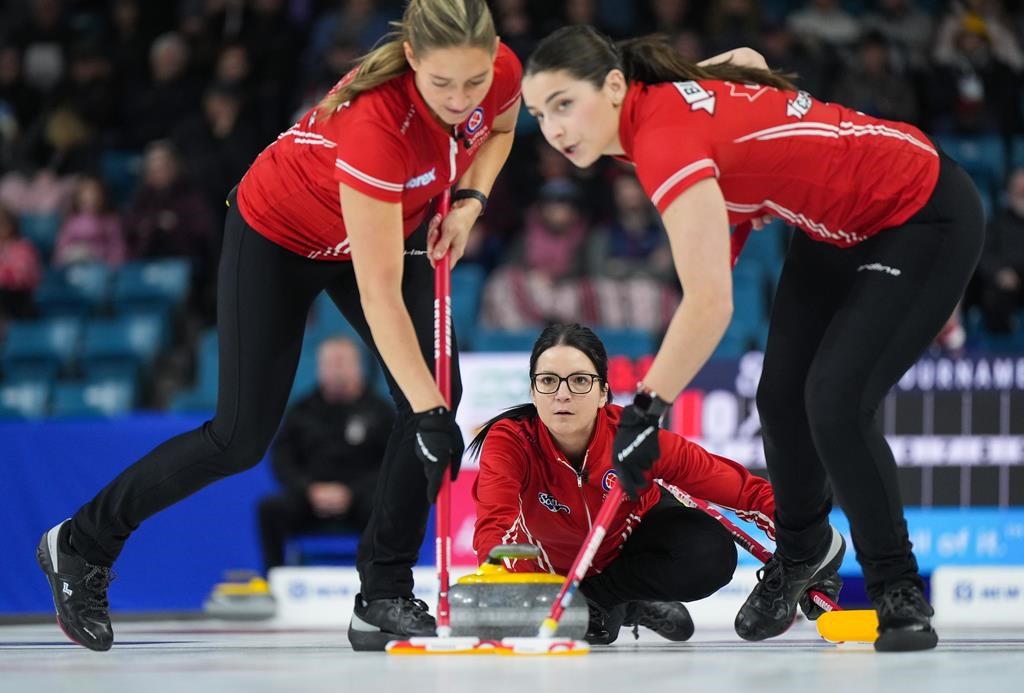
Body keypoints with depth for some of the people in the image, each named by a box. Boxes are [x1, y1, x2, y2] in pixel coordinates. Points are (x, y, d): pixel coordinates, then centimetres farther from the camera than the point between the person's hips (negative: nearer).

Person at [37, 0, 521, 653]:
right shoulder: (378, 122, -43)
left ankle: (385, 599, -4)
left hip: (392, 225, 6)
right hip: (278, 232, -6)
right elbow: (378, 294, -39)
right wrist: (427, 412, -41)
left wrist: (468, 201, -13)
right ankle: (81, 545, 17)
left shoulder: (504, 74, -25)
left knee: (439, 393, -13)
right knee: (243, 438, -3)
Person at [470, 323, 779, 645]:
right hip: (555, 559, 1)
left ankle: (594, 598, -5)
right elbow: (494, 524, -49)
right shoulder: (508, 441, -34)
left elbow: (737, 486, -26)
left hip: (632, 534, -1)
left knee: (713, 555, -26)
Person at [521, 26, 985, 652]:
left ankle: (900, 592, 0)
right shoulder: (667, 96, -6)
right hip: (838, 226, 9)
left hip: (924, 218, -9)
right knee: (781, 396, 6)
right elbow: (747, 58, 17)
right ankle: (803, 552, 32)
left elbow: (710, 304, -39)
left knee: (836, 405, -19)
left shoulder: (667, 136, -32)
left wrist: (645, 409, -34)